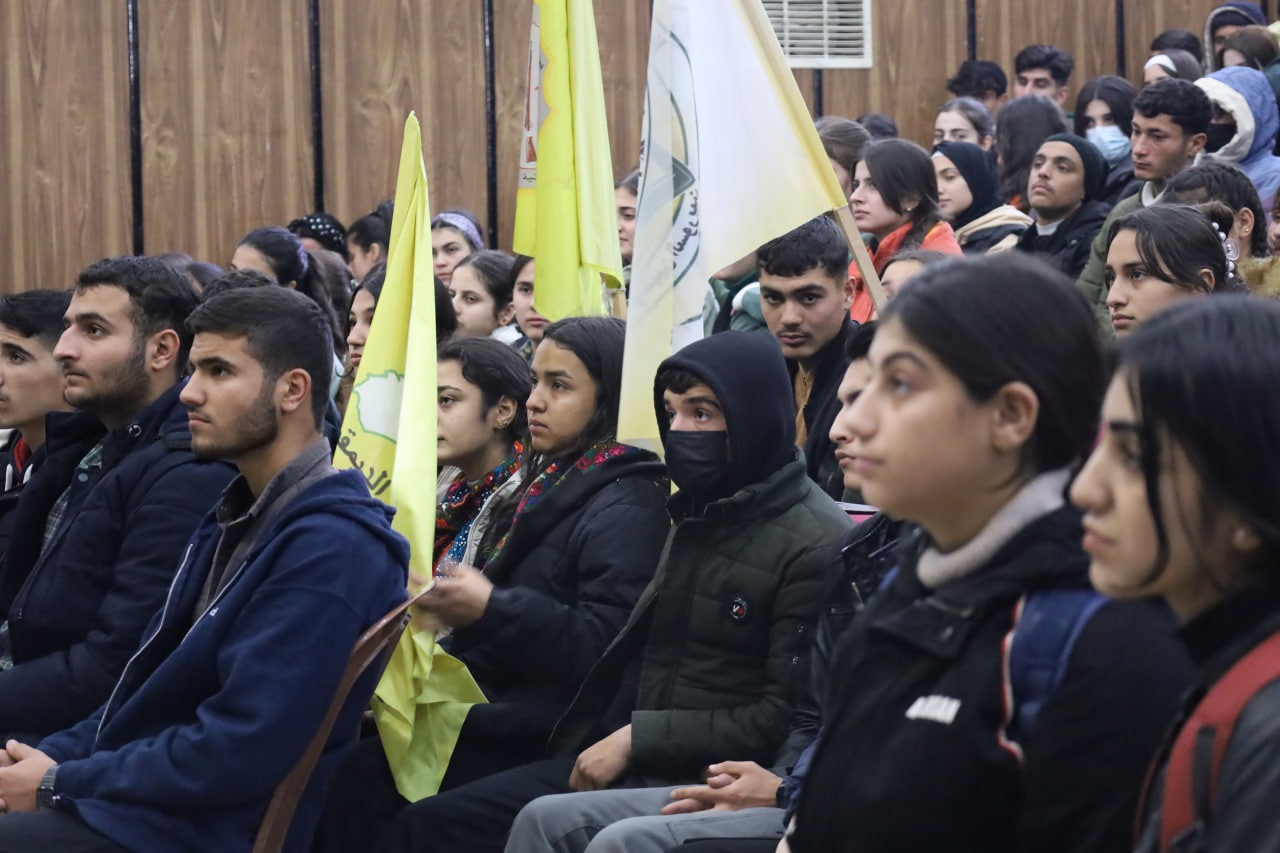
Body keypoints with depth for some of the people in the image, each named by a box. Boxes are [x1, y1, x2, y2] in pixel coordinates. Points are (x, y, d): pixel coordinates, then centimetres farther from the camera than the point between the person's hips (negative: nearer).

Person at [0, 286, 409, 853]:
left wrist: (60, 784, -14)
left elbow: (238, 755, -22)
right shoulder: (241, 516, 15)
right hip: (129, 798, 9)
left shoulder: (330, 547, -18)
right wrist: (48, 758, 1)